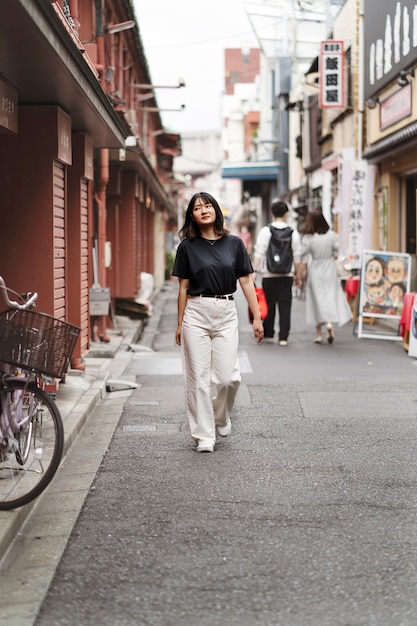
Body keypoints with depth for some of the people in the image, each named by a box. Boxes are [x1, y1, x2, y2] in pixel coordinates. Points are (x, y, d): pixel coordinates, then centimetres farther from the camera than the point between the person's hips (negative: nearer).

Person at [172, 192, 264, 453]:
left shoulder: (234, 243, 4)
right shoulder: (187, 247, 3)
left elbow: (246, 281, 5)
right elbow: (184, 287, 7)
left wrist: (257, 318, 1)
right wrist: (180, 324, 8)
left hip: (226, 314, 1)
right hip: (196, 313, 0)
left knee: (228, 377, -5)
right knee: (198, 378, -1)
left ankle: (221, 417, 26)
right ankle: (204, 436, 9)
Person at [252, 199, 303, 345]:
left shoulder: (265, 231, -3)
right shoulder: (293, 233, 1)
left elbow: (259, 253, -9)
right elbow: (297, 258, 3)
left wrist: (254, 271, -9)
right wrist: (298, 276, 11)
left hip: (269, 275, 0)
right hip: (287, 275, 0)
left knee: (269, 305, 10)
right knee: (285, 306, 2)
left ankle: (268, 333, 20)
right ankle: (283, 337, -1)